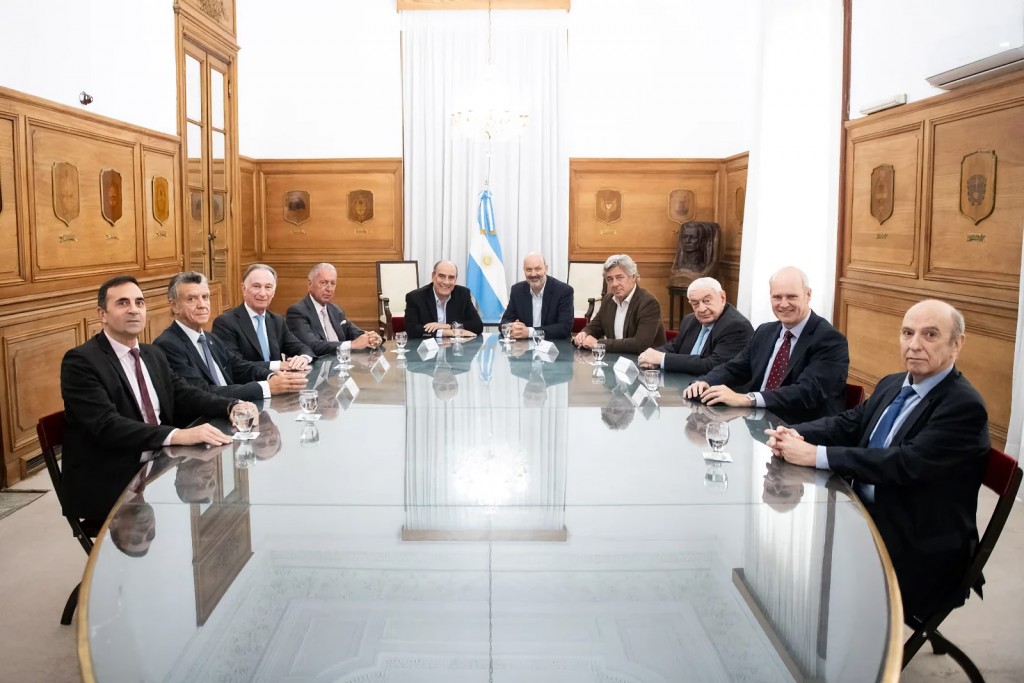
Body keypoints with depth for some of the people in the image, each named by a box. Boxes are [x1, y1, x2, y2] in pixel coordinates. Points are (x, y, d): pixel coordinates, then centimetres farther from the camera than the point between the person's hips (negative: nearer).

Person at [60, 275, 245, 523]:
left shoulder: (153, 355, 12)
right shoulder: (81, 362, -12)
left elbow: (185, 396, 9)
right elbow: (107, 426, -23)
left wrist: (233, 406, -12)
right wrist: (178, 435, -35)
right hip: (110, 484, -7)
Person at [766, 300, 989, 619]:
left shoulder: (965, 407, -18)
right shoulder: (892, 385, 8)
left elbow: (906, 463, -27)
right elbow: (848, 424, 8)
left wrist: (817, 455, -28)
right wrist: (796, 435, -14)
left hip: (919, 550, -7)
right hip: (867, 517, 7)